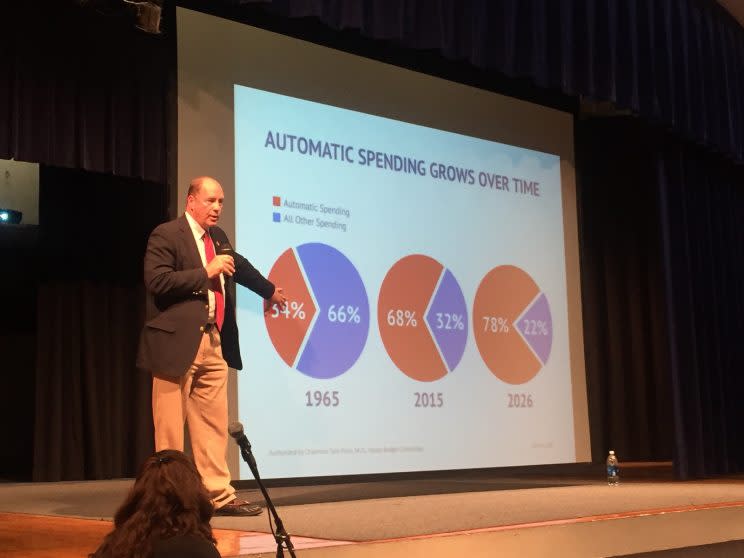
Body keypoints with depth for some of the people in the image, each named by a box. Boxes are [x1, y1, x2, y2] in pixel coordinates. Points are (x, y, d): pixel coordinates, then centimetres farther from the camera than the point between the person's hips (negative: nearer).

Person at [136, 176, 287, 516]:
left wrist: (269, 290, 50)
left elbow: (240, 266, 36)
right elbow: (157, 281, -18)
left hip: (213, 343, 8)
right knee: (171, 428, -1)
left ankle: (220, 495, 11)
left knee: (214, 424, 7)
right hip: (178, 343, -7)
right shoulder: (166, 235, -7)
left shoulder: (218, 237, 17)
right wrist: (206, 272, -16)